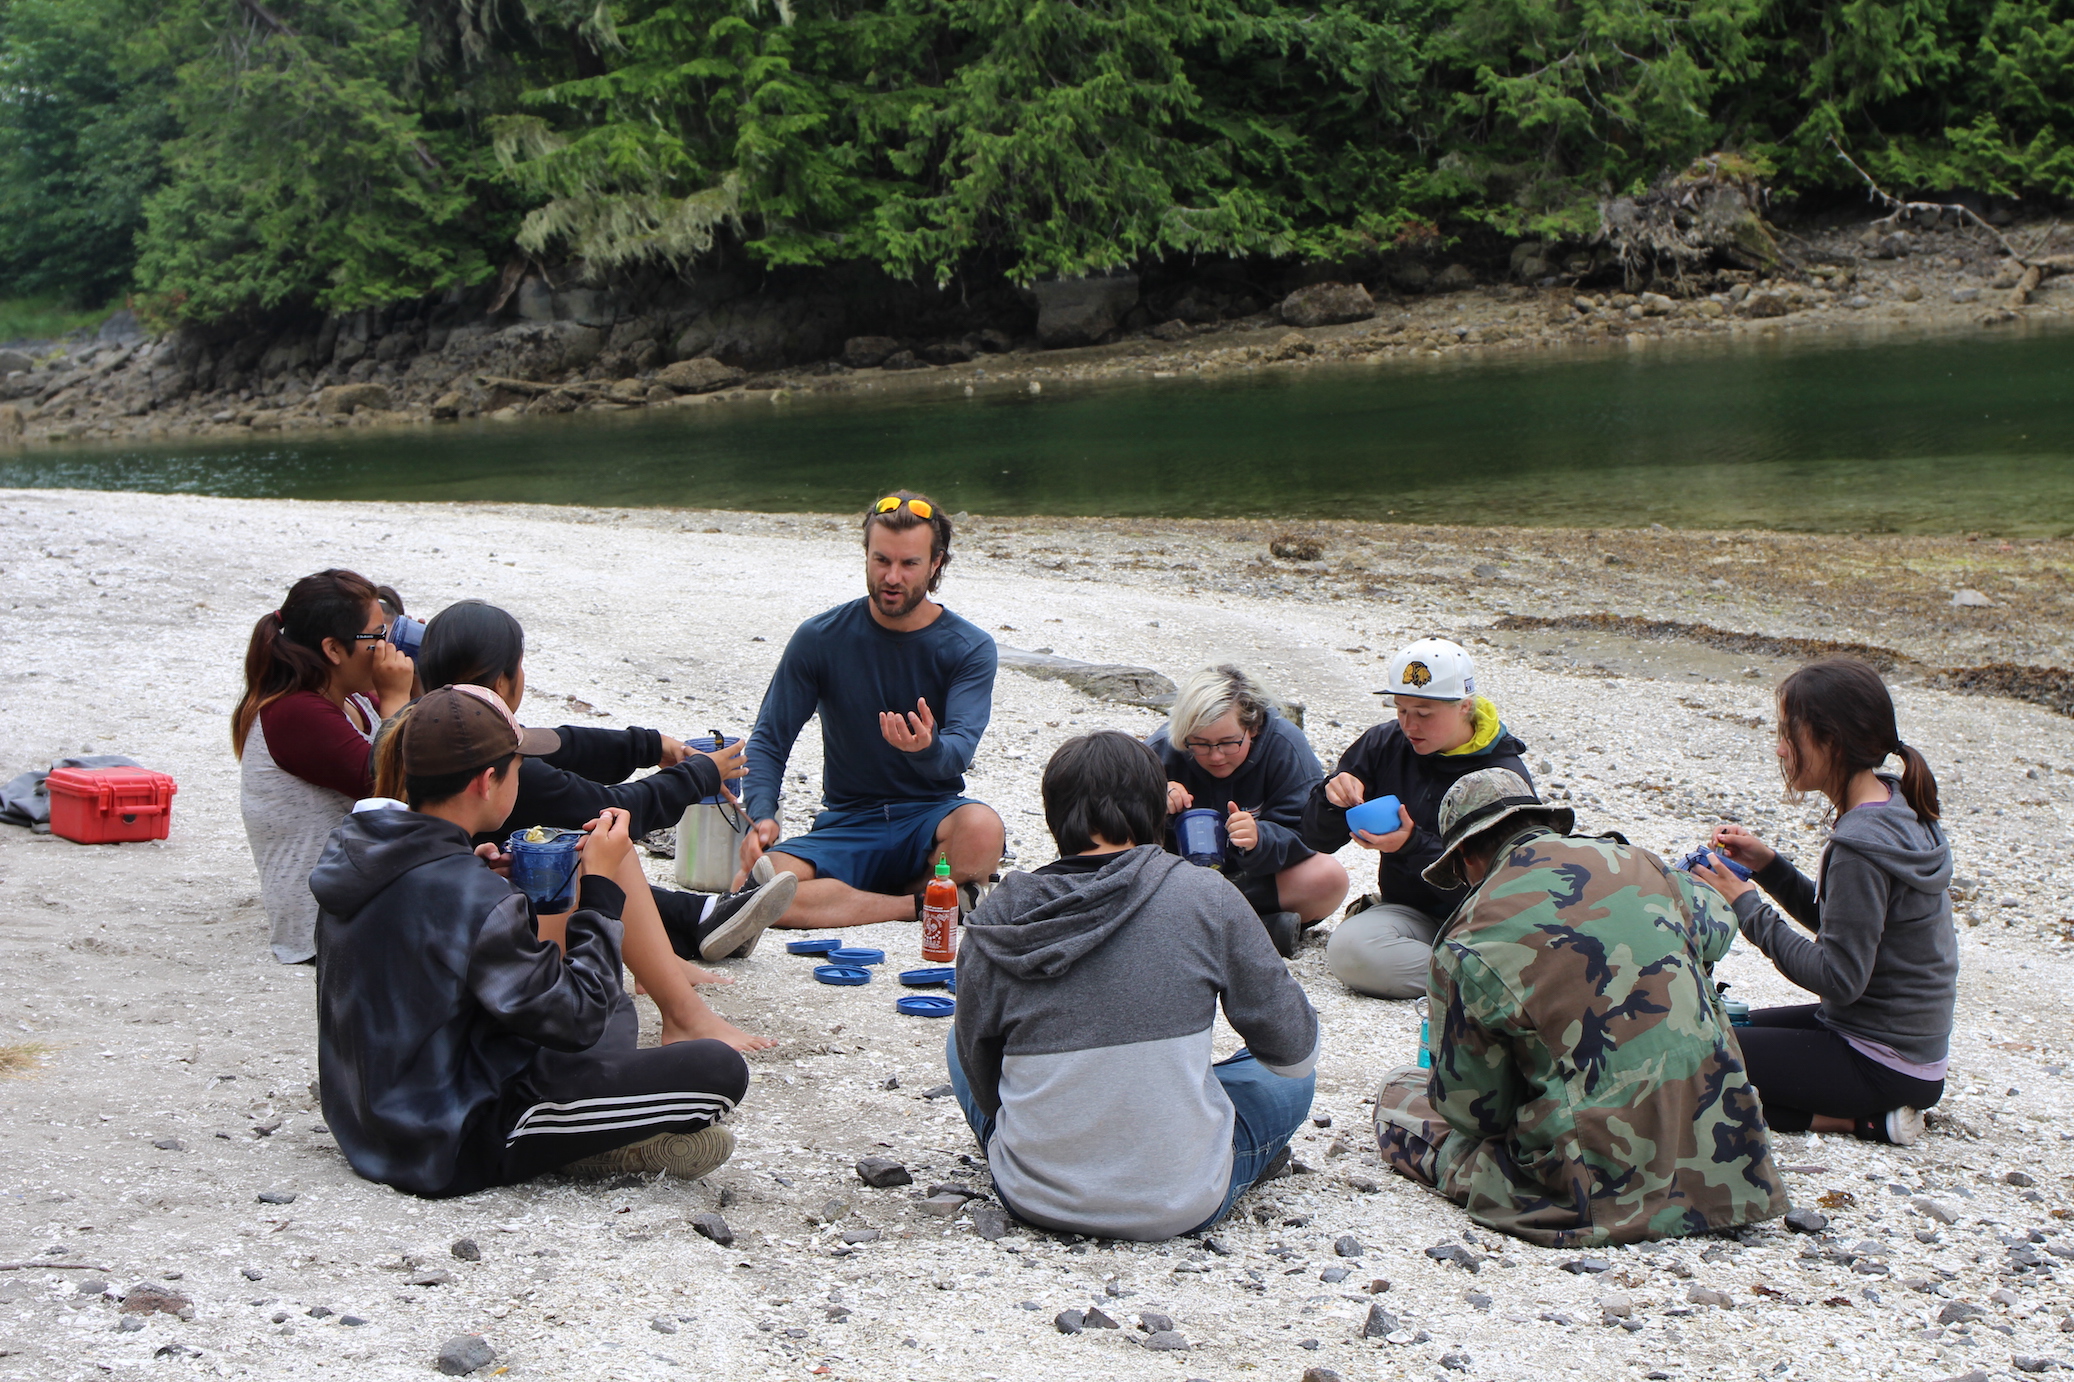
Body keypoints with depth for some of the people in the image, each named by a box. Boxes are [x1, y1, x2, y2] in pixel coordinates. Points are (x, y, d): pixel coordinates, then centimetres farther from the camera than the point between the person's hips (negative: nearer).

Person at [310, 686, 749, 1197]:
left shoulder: (351, 846, -2)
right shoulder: (474, 901, -28)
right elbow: (576, 1019, -18)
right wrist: (599, 887, -11)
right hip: (453, 1147, -9)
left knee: (615, 1007, 26)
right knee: (719, 1069, -14)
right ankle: (596, 1147, 6)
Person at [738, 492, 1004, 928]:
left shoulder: (970, 649, -4)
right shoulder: (819, 639, -1)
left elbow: (959, 752, -18)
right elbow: (769, 741, 1)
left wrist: (927, 748, -44)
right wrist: (762, 817, -19)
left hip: (931, 815, -1)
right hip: (847, 824, 2)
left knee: (981, 829, -37)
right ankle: (920, 905, -14)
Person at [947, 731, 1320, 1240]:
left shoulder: (996, 918, -5)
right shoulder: (1207, 898, -10)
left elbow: (978, 1064, 5)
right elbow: (1293, 1045, -1)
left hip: (1033, 1196, 2)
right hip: (1180, 1204, -2)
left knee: (961, 1042, 29)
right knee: (1292, 1072, 24)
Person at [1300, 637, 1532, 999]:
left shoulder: (1504, 777, -10)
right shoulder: (1384, 745, 1)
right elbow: (1317, 840, 5)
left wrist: (1413, 846, -29)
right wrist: (1331, 801, -18)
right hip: (1408, 911, 4)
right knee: (1348, 949, -32)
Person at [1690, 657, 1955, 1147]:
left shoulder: (1861, 845, -26)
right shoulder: (1894, 808, 3)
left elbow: (1838, 977, -25)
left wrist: (1748, 907, -18)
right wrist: (1768, 864, 2)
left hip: (1882, 1064, -10)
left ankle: (1847, 1118, -6)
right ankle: (1863, 1106, 11)